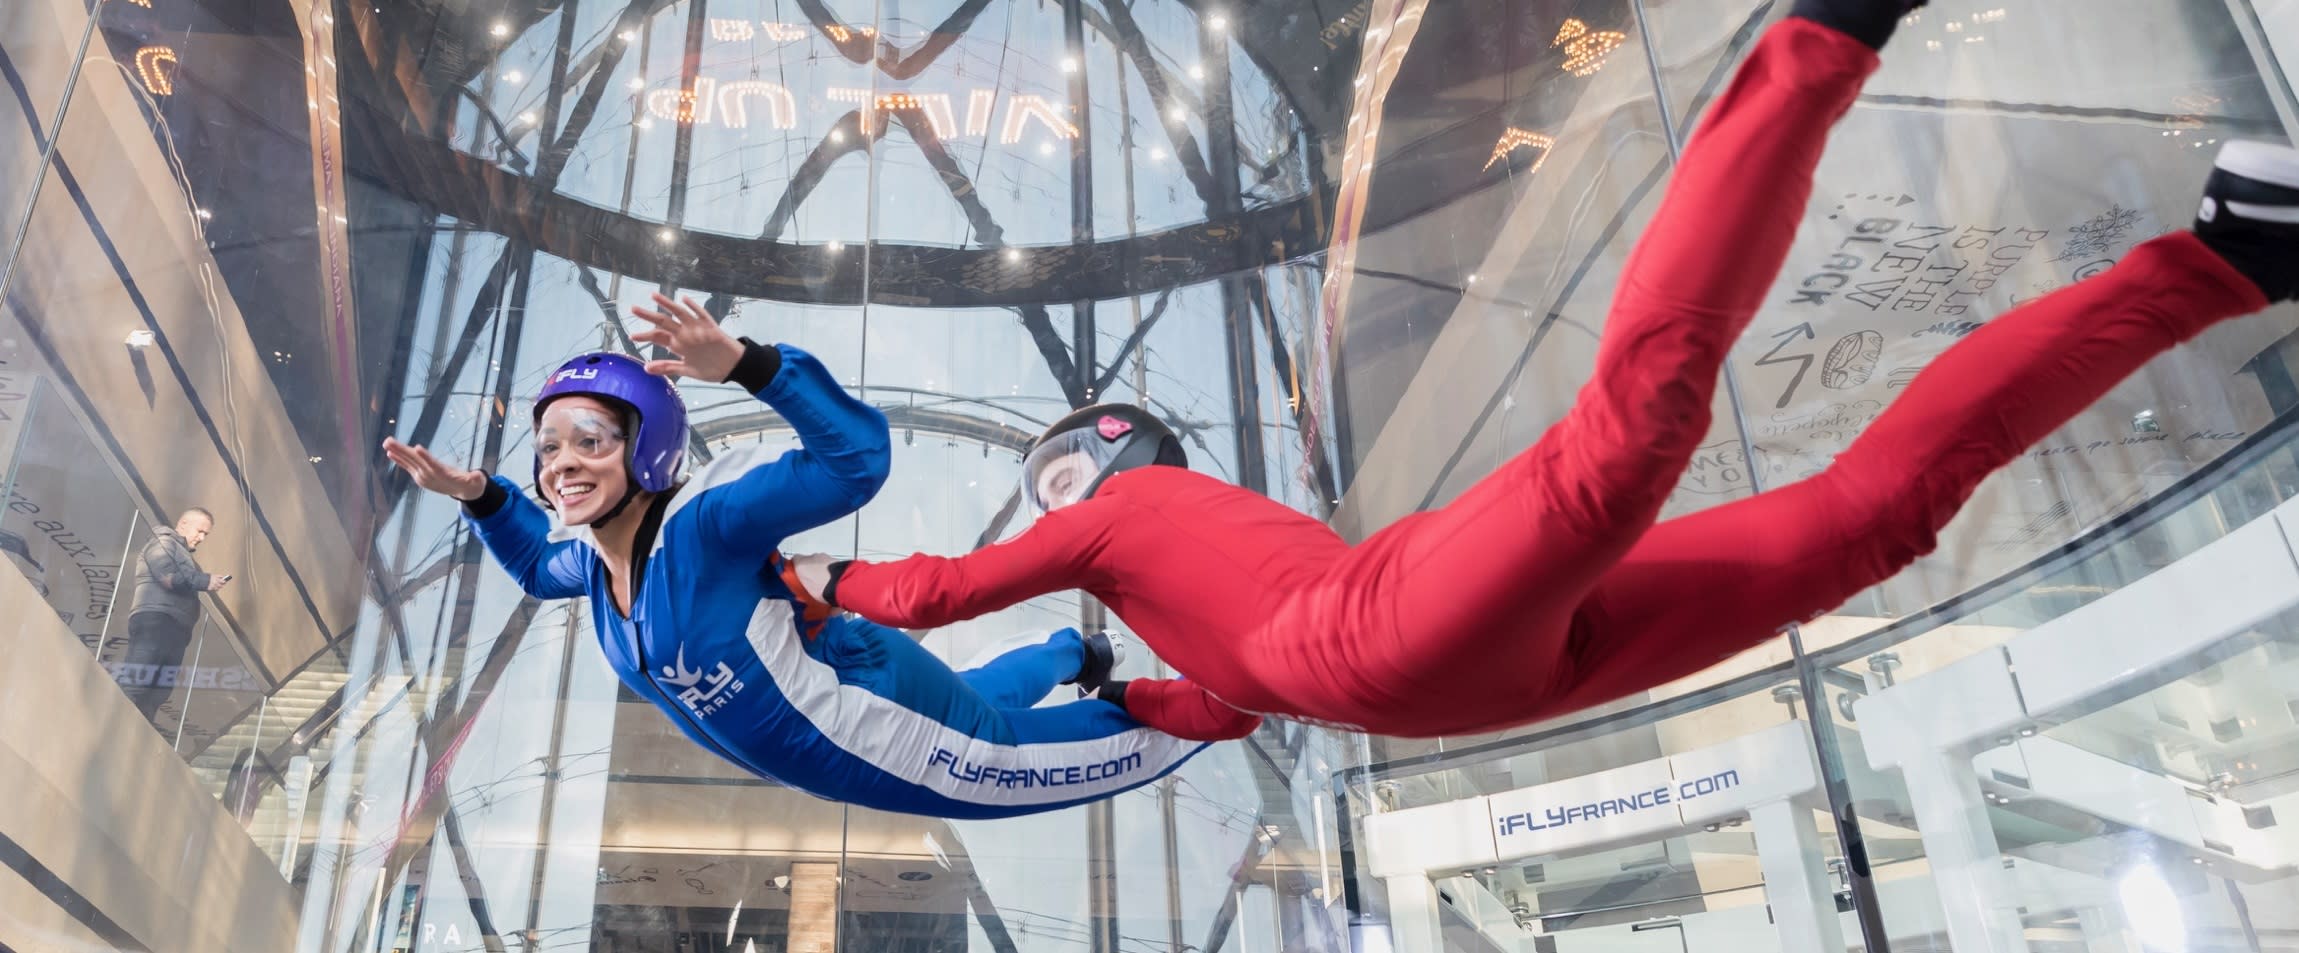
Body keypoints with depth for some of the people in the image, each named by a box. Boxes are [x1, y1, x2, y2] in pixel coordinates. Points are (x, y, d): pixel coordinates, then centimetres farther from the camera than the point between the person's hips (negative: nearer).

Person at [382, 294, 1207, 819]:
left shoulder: (707, 521, -32)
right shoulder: (598, 558, -7)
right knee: (976, 699, 34)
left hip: (878, 722, -8)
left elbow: (857, 460, -40)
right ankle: (1076, 654, 62)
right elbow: (540, 566, 18)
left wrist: (747, 365, -51)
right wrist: (478, 496, 3)